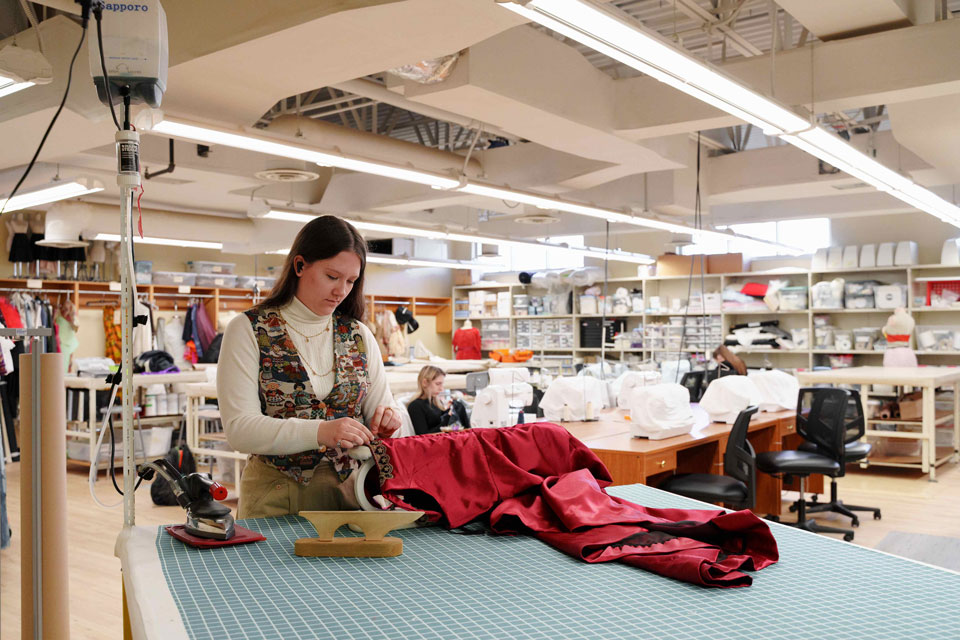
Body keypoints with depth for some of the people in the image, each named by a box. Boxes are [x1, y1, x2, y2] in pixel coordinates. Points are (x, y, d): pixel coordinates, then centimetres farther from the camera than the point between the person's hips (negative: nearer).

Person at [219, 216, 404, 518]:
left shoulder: (358, 335, 11)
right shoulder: (248, 331, -1)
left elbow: (381, 404, 15)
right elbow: (239, 428, -10)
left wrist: (387, 417, -9)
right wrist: (319, 432, -23)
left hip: (349, 492, 3)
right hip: (275, 496, -2)